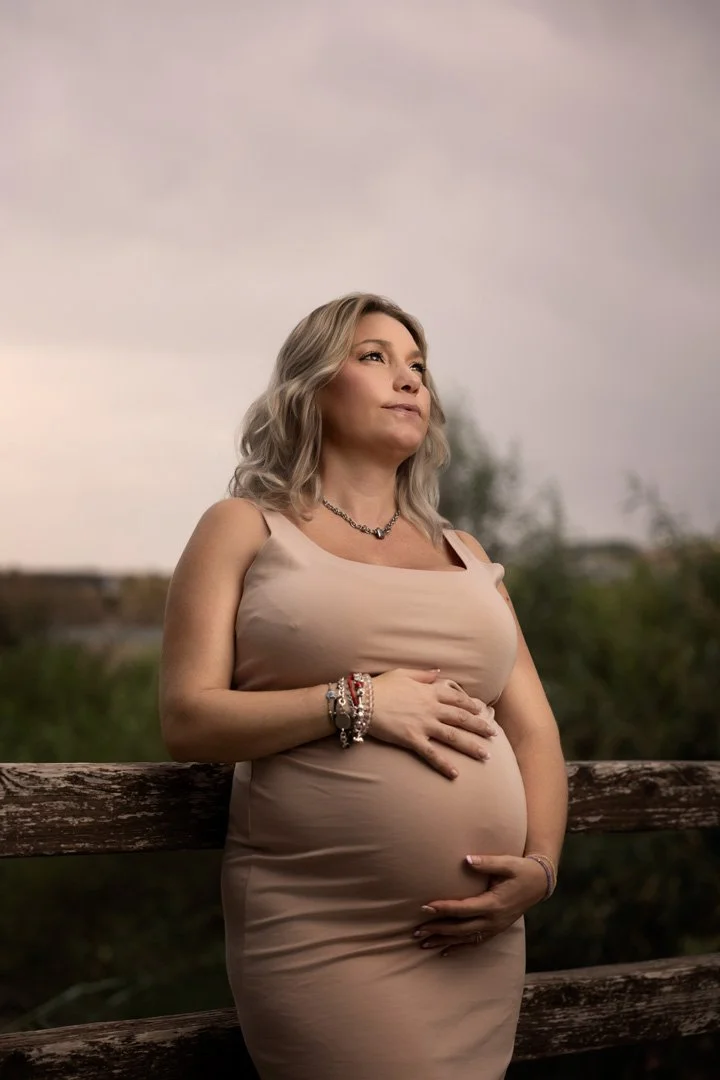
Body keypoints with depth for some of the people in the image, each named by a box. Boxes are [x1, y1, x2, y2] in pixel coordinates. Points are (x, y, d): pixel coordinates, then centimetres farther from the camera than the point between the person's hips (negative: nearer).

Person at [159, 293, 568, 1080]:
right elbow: (187, 721, -4)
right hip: (321, 937, -4)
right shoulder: (245, 530, 5)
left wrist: (539, 864, -4)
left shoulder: (464, 555, 18)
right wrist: (355, 703, -15)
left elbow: (534, 730, 14)